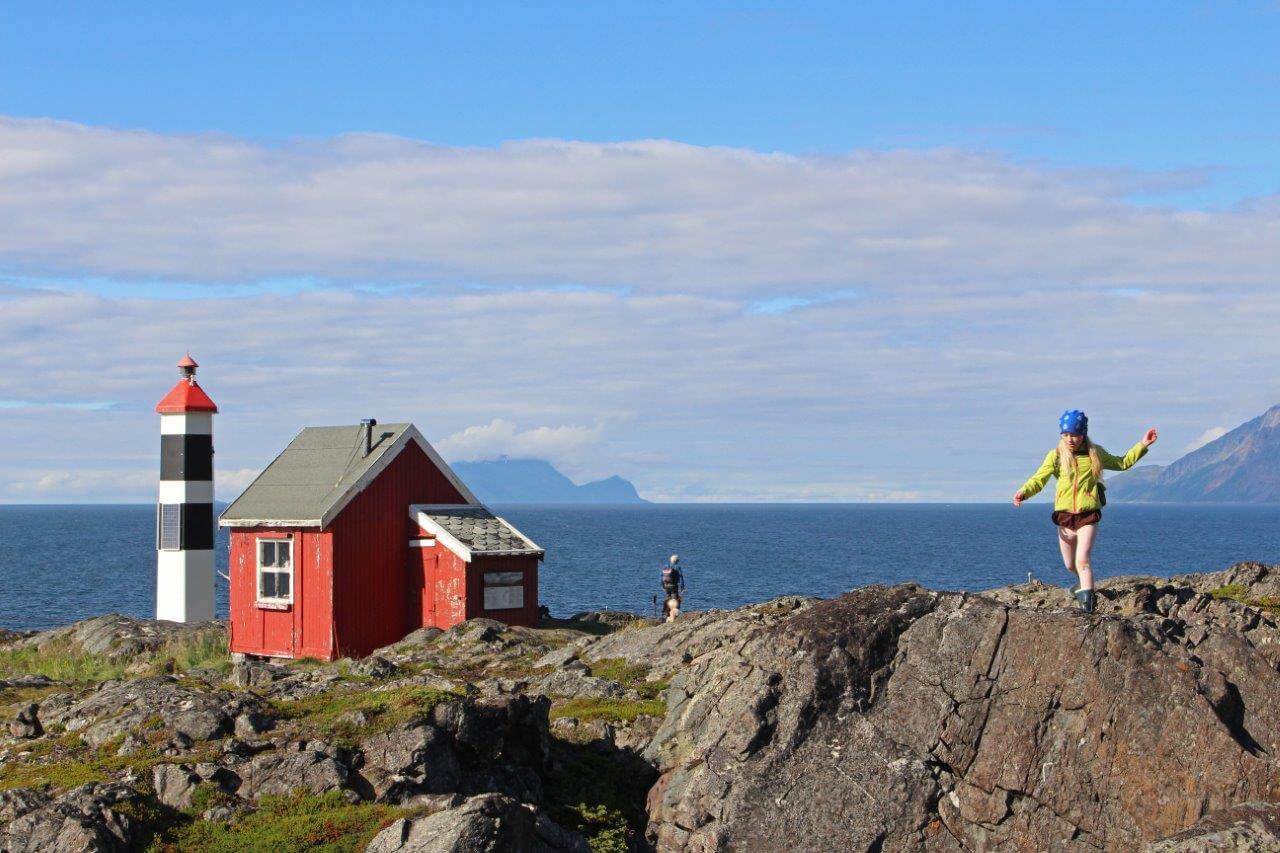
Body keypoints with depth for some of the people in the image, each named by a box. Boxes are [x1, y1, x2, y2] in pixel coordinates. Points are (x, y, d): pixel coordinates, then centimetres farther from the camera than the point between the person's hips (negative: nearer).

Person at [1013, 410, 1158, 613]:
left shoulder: (1095, 454, 5)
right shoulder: (1056, 456, 0)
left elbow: (1122, 463, 21)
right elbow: (1039, 479, -9)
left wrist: (1142, 445, 14)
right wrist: (1024, 492, -28)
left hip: (1088, 515, -2)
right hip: (1064, 515, 2)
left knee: (1082, 559, -20)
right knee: (1070, 564, 15)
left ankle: (1087, 599, -23)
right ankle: (1083, 582, 46)